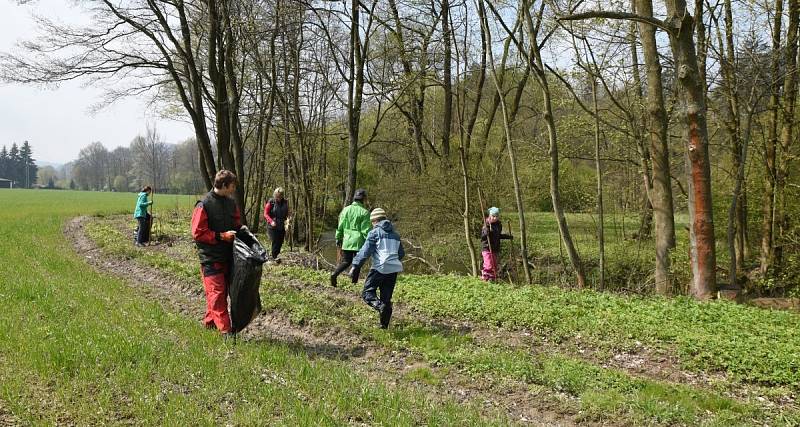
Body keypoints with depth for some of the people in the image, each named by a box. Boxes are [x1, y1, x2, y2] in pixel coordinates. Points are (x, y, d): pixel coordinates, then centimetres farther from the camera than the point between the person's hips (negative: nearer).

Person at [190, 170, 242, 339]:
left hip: (227, 257, 7)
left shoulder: (231, 203, 9)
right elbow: (197, 233, -14)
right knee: (217, 293, -6)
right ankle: (225, 330, -5)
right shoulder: (204, 205, -13)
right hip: (211, 258, -7)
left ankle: (209, 322, 28)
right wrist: (221, 236, -17)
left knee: (222, 291, 13)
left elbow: (237, 224, 22)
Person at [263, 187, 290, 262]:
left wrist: (287, 219, -5)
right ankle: (274, 257, -3)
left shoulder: (285, 202, 5)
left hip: (282, 226, 5)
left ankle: (272, 253, 26)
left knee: (280, 242, 7)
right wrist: (271, 221, -23)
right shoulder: (271, 202, -8)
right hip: (273, 226, -4)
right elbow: (266, 214, -7)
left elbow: (287, 213, 16)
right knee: (275, 241, -12)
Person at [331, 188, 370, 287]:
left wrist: (338, 240, 16)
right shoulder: (364, 212, -8)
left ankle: (335, 273, -10)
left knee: (345, 261, 13)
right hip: (358, 242, -4)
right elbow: (366, 230, -10)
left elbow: (340, 227, 7)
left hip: (346, 242, 4)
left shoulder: (346, 210, 4)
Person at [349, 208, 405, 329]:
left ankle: (379, 305, -28)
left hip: (380, 268, -6)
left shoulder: (374, 233, -1)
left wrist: (356, 266, -12)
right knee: (386, 297, 11)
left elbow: (365, 251, -11)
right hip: (394, 269, 6)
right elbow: (401, 253, 23)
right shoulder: (395, 234, 18)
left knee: (367, 292, 1)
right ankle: (384, 326, 9)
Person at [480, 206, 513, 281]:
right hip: (487, 248, -7)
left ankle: (492, 278, 18)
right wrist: (486, 233, -33)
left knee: (494, 265, 10)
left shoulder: (499, 224, 10)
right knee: (489, 265, -12)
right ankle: (485, 277, -2)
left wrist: (508, 236, 25)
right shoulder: (487, 224, -11)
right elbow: (482, 237, -14)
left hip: (495, 248, 7)